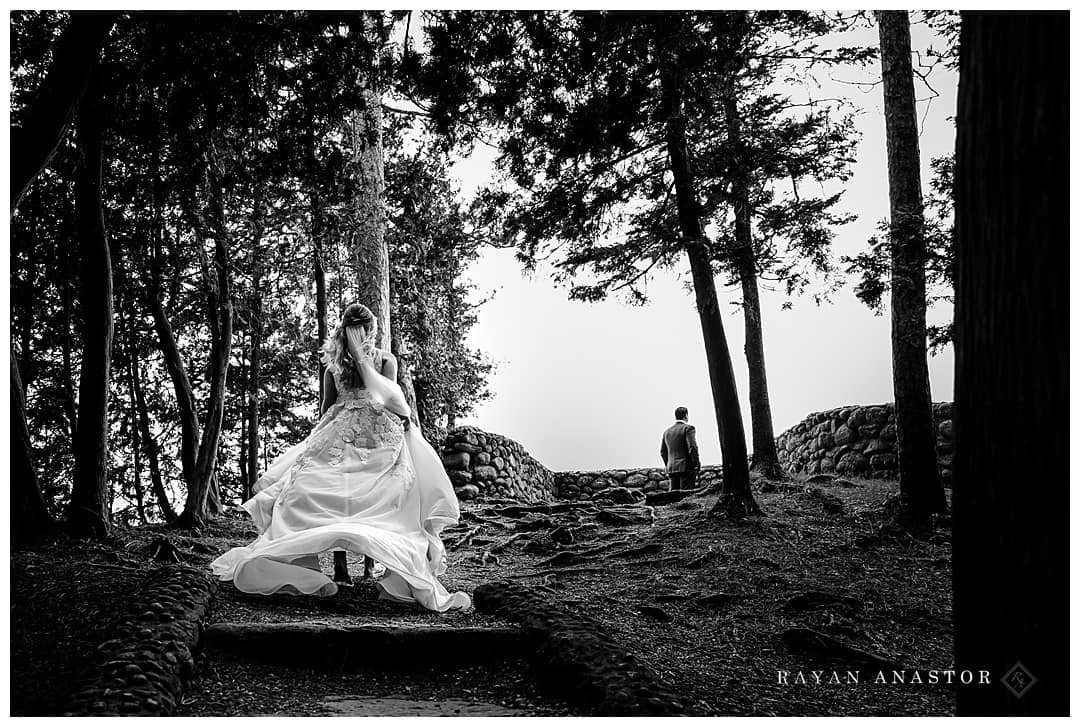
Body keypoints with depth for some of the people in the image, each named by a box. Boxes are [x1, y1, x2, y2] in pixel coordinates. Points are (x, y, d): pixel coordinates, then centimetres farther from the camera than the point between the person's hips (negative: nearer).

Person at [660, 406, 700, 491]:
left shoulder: (666, 431, 13)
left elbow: (663, 452, 15)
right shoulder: (688, 428, -6)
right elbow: (692, 448, -14)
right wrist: (697, 465, -6)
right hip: (686, 468, -6)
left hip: (672, 469, 6)